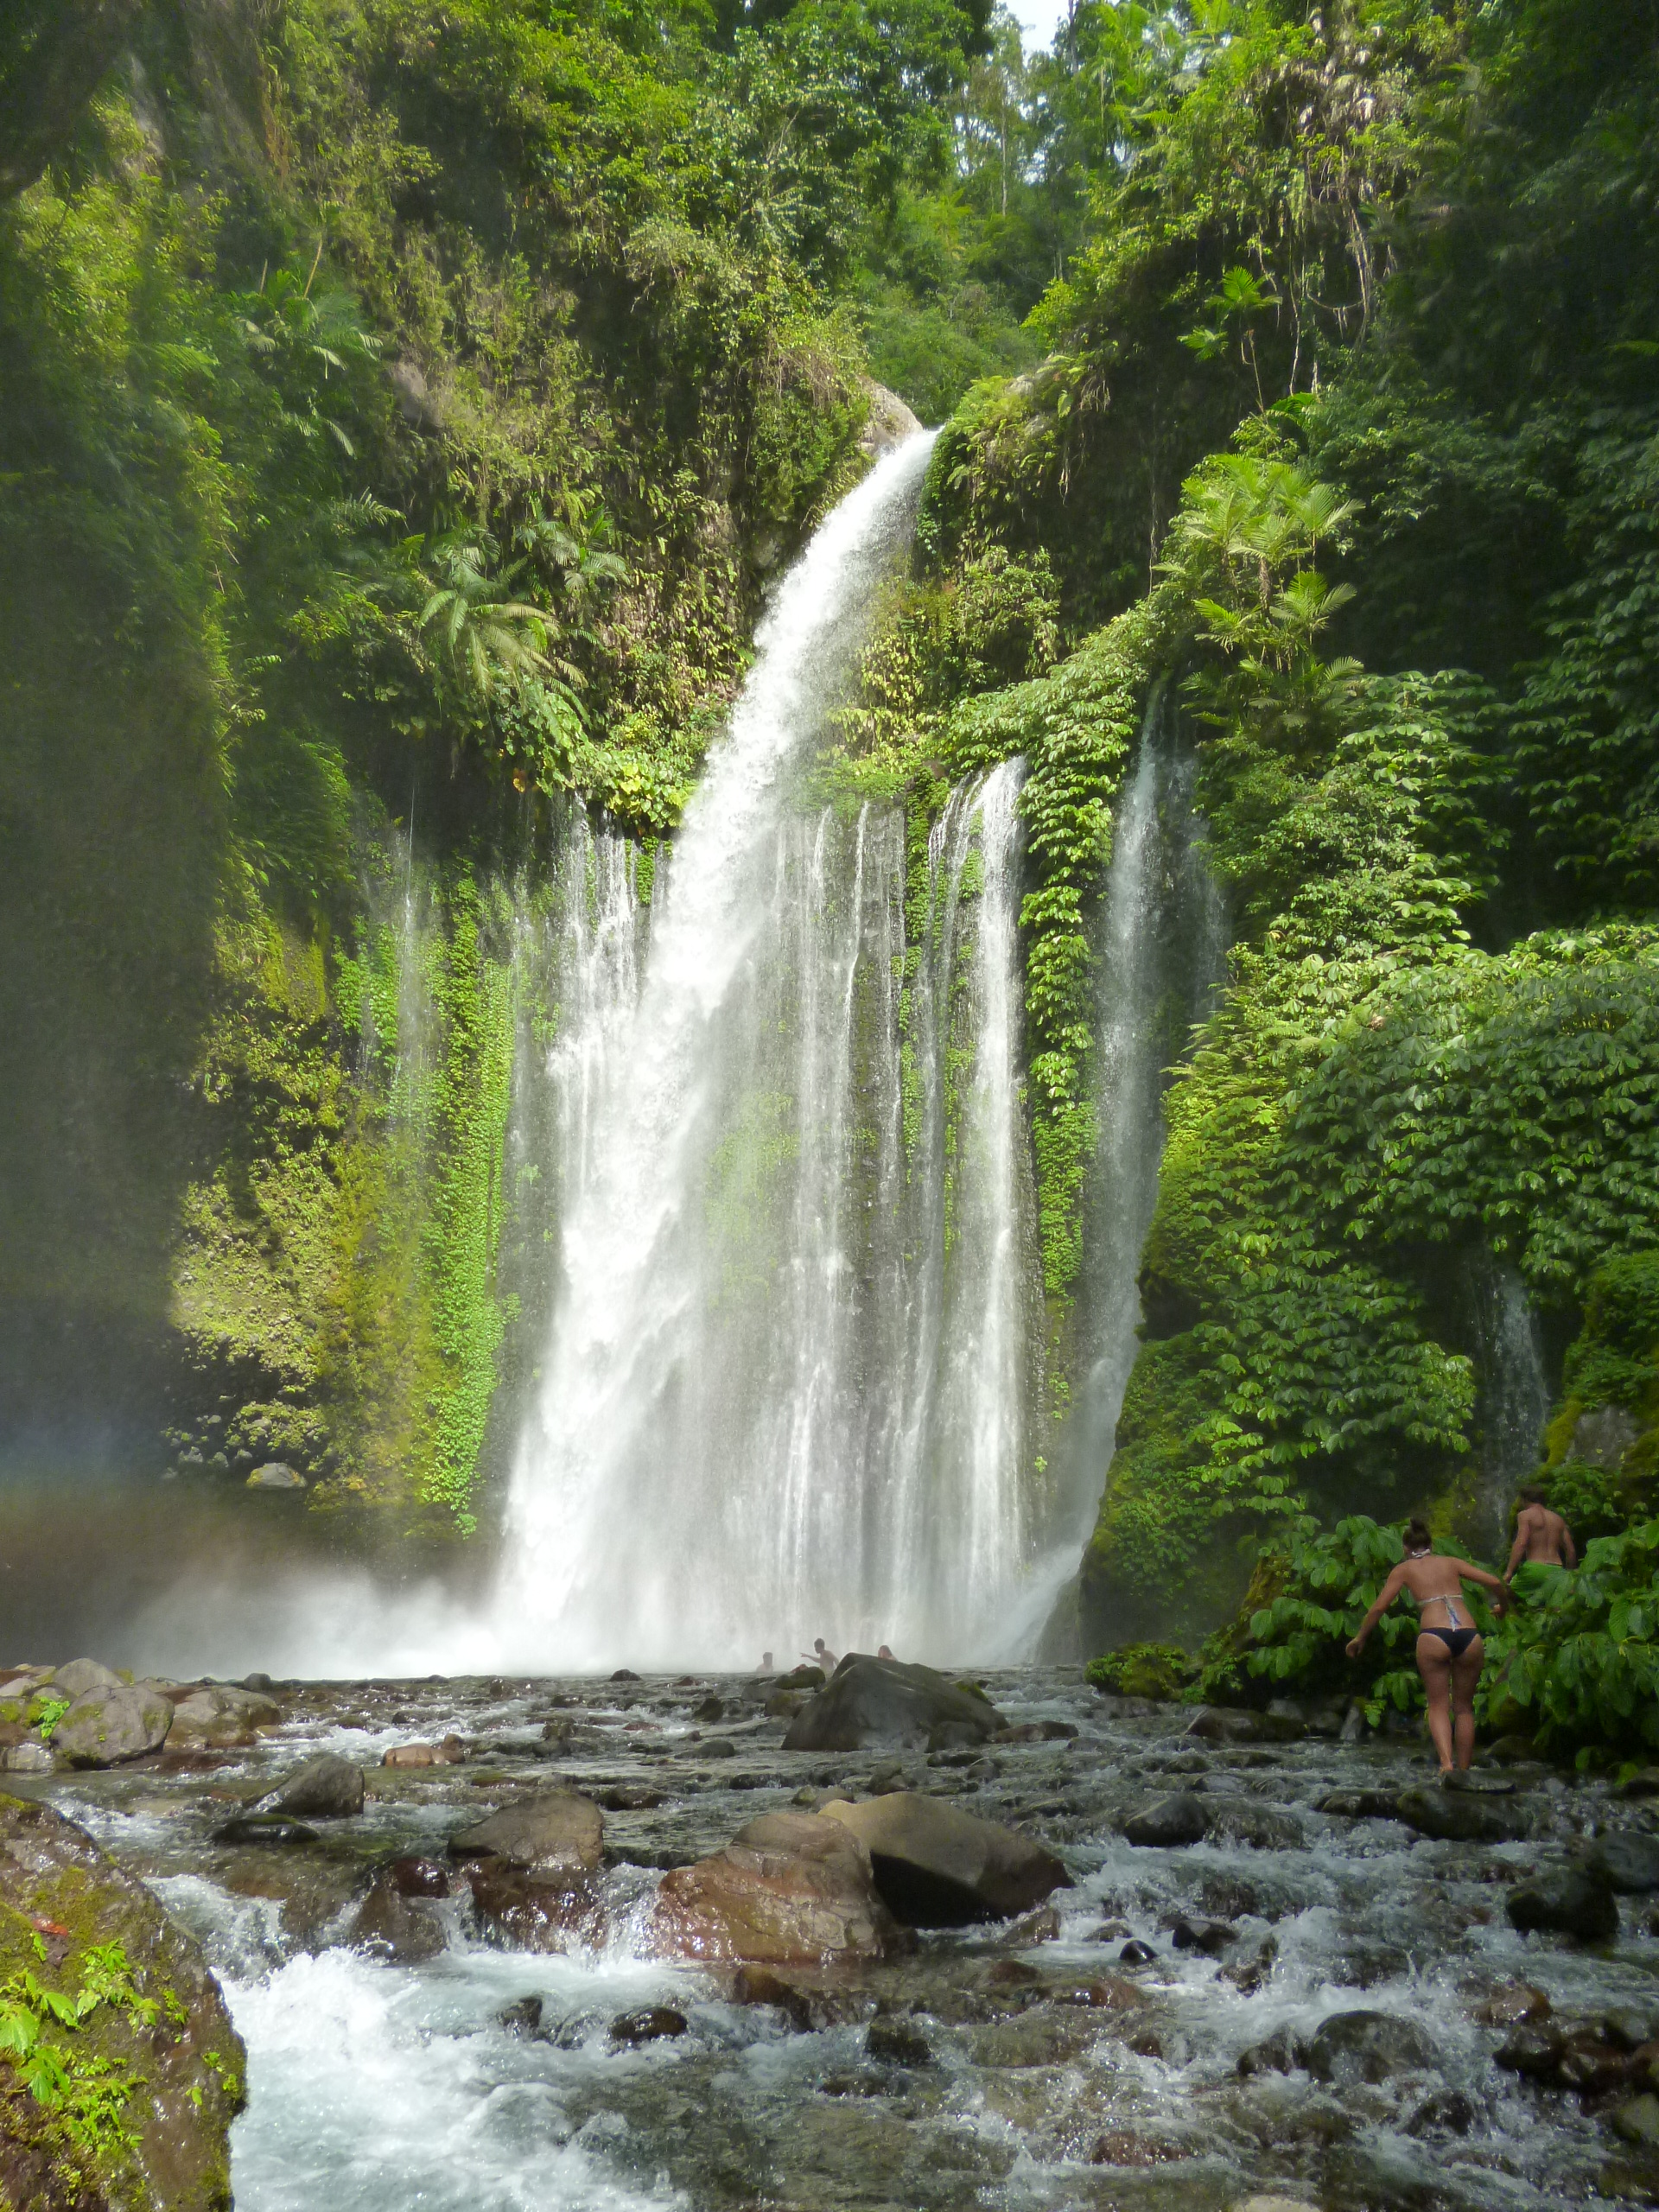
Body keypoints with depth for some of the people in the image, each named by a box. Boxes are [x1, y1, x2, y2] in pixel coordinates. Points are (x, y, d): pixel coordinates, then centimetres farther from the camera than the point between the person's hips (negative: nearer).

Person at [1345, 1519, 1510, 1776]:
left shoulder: (1404, 1569, 16)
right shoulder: (1451, 1563, 21)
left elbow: (1379, 1607, 12)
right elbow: (1494, 1582, 14)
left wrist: (1360, 1638, 24)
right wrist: (1503, 1606, 35)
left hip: (1434, 1637, -2)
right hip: (1470, 1637, 2)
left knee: (1438, 1706, 6)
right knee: (1464, 1707, 17)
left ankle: (1446, 1762, -17)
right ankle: (1464, 1770, 14)